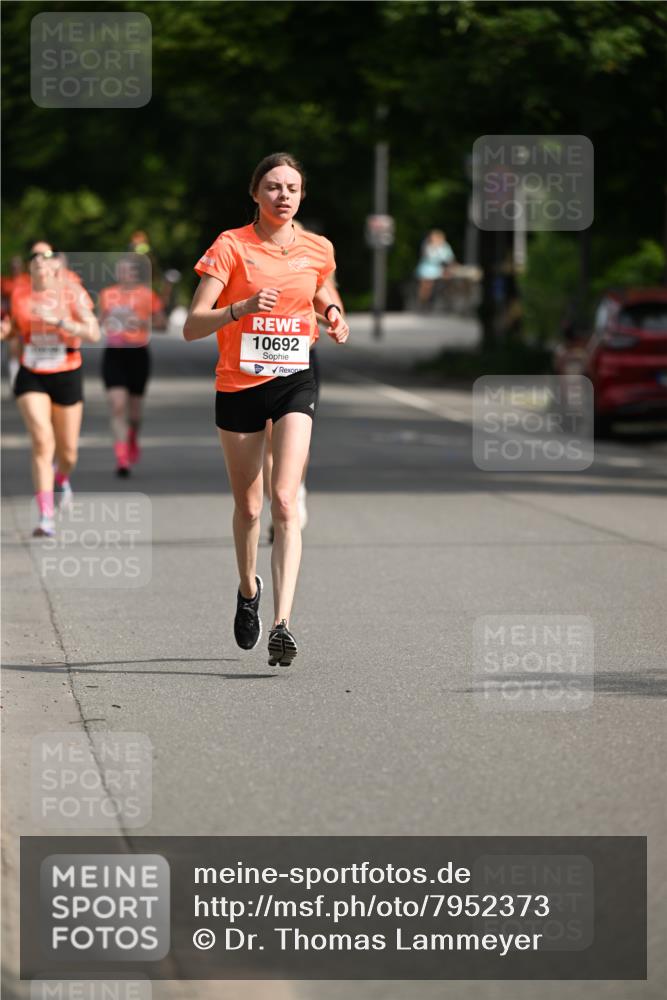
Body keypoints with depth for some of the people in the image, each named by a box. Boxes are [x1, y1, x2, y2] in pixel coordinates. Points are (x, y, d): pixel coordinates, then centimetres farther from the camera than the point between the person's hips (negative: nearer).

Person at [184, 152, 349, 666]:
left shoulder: (317, 250, 3)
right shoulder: (231, 246, -8)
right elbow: (192, 326, -14)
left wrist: (332, 313, 2)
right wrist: (241, 308, -31)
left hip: (294, 382, 1)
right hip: (239, 385, 0)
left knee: (284, 502, -16)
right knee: (248, 506, 11)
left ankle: (283, 622, -25)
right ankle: (248, 589, 41)